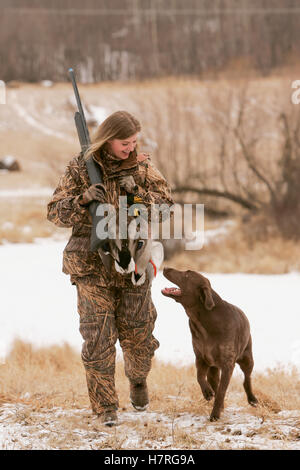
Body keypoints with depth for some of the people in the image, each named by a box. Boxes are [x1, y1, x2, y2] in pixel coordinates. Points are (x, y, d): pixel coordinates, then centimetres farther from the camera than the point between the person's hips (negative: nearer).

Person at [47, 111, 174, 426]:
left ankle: (138, 379, 42)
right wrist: (83, 199, -22)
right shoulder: (80, 168, -2)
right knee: (98, 339, -6)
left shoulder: (142, 166, 3)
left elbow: (166, 205, 1)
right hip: (92, 266, -2)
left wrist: (142, 198, -18)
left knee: (138, 335, 10)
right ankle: (105, 407, 4)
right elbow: (56, 213, -3)